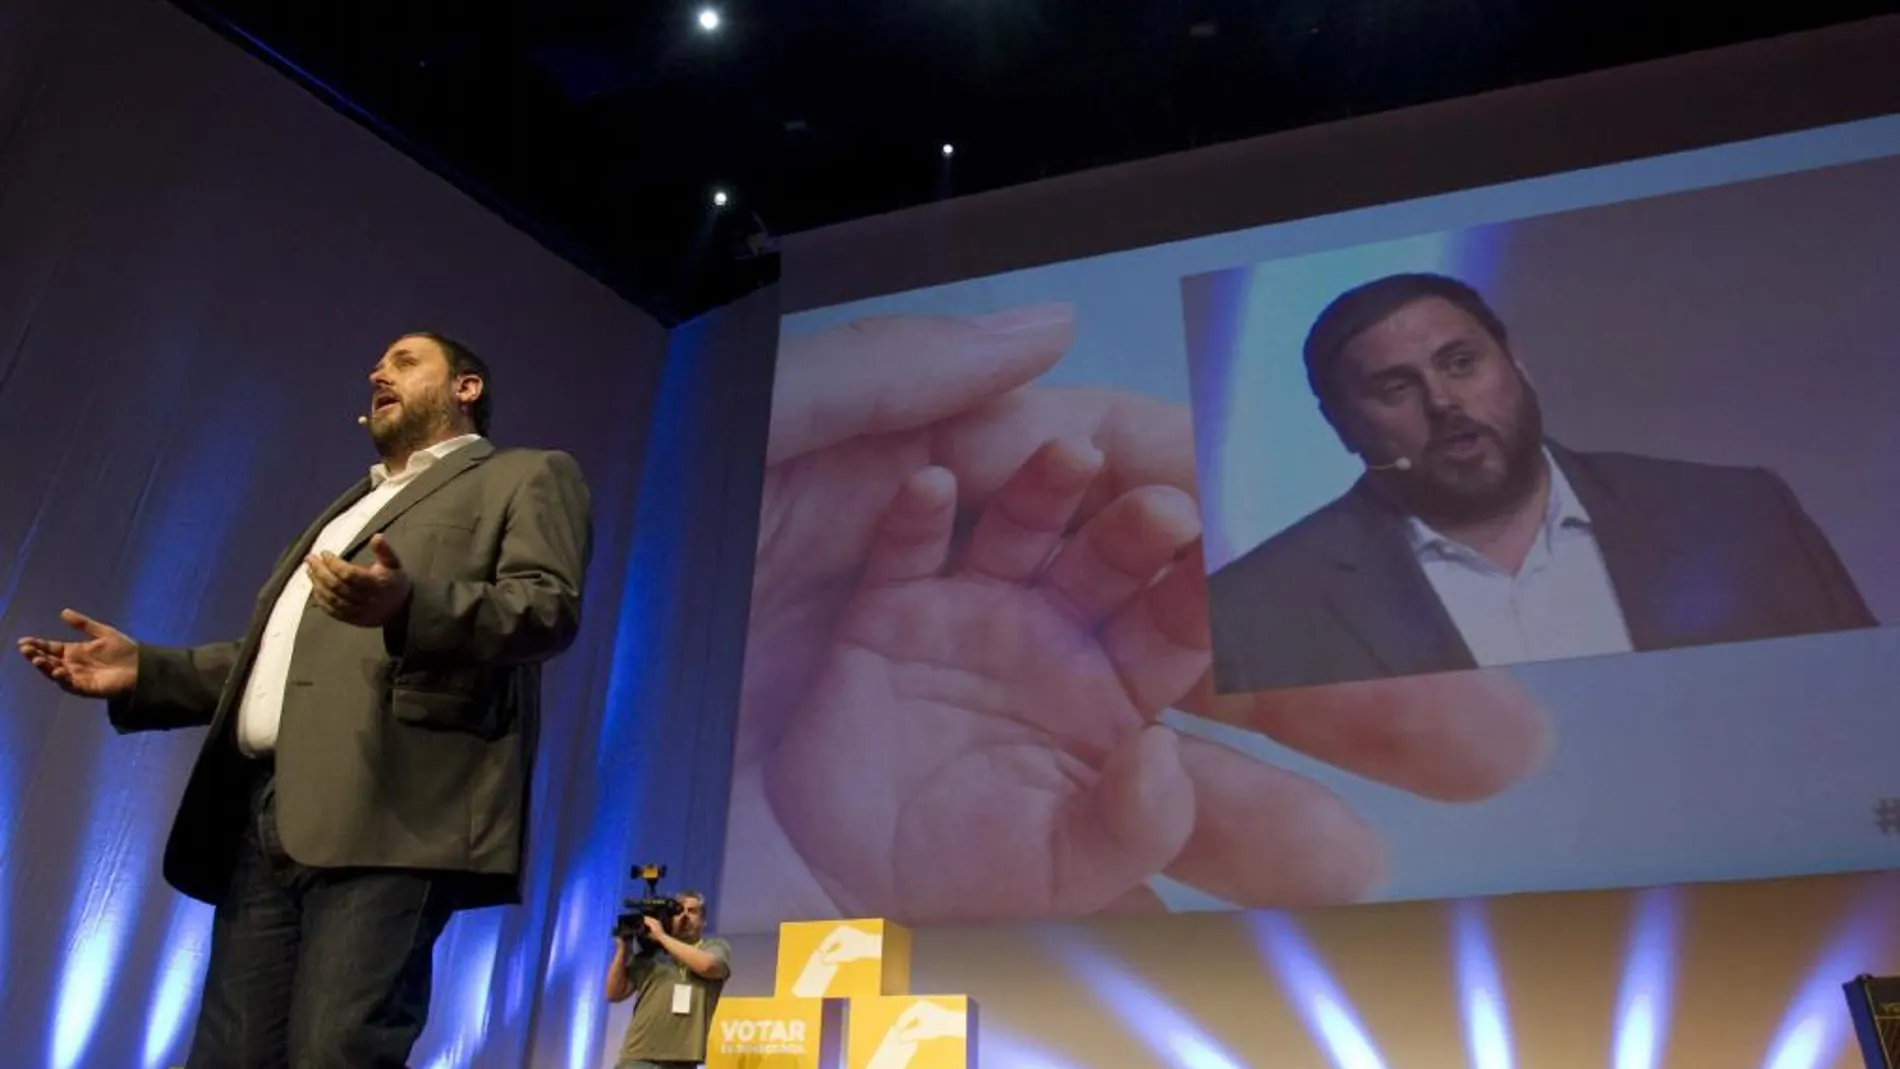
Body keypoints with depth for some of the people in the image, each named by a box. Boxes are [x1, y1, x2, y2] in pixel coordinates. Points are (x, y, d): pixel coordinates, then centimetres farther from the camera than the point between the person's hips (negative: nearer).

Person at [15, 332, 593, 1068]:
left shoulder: (526, 476, 10)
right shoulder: (351, 509, 35)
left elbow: (549, 605, -8)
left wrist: (411, 605, -25)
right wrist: (146, 672, 18)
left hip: (391, 812, -8)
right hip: (263, 814, 8)